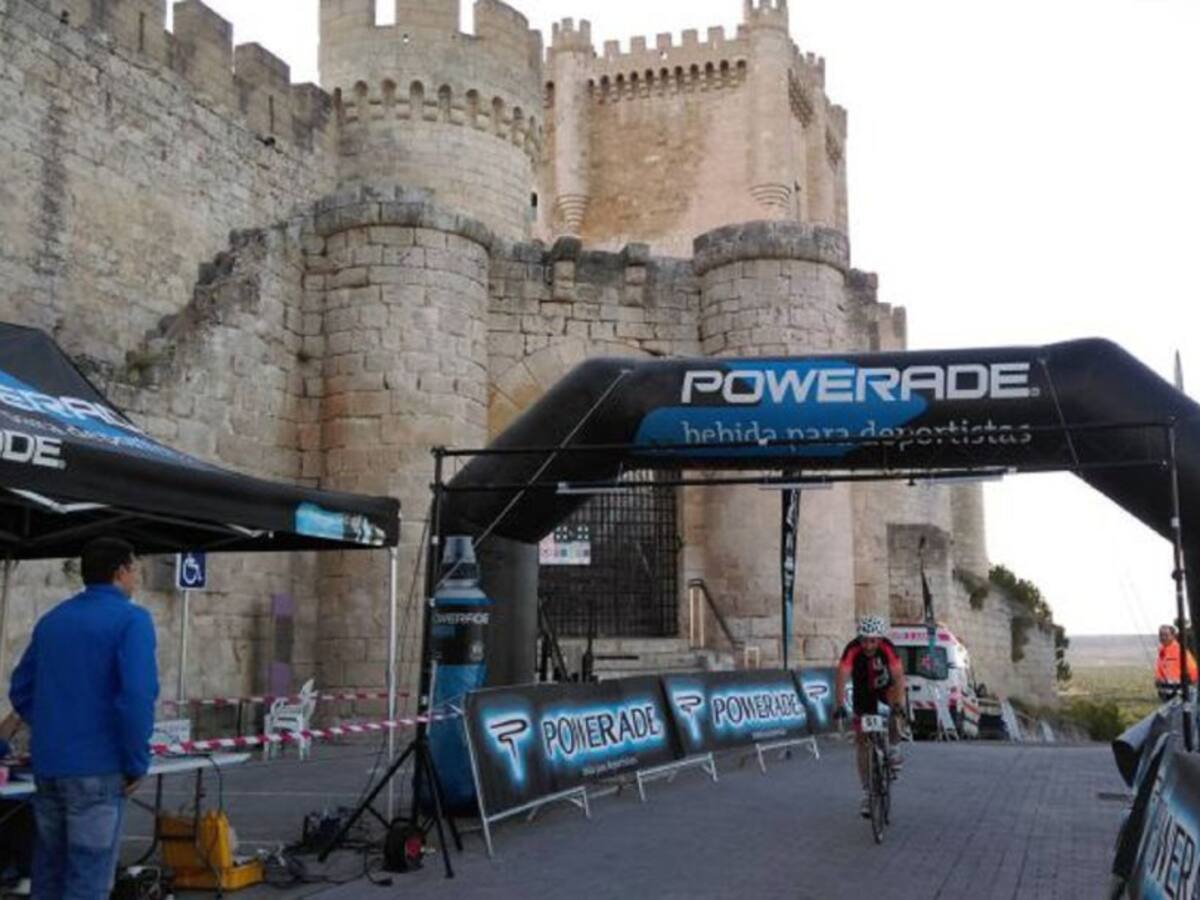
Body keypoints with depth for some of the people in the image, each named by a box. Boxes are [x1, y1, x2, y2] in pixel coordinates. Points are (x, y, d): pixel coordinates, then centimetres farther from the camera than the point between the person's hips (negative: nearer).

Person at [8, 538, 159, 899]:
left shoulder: (52, 619, 13)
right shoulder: (131, 619, -10)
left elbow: (21, 690, 17)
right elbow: (136, 697, -20)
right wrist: (137, 763, -12)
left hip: (46, 763, 7)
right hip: (96, 766, -7)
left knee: (48, 869, 16)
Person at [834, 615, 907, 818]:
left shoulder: (887, 648, -30)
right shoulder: (852, 650, -31)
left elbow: (898, 677, -38)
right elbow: (841, 678, -39)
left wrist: (899, 703, -53)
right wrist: (840, 706, -53)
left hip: (885, 686, 0)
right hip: (863, 692, 0)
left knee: (896, 704, -34)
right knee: (862, 741, -5)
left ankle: (895, 751, -11)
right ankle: (867, 793, 3)